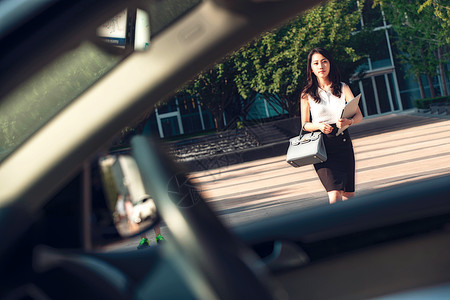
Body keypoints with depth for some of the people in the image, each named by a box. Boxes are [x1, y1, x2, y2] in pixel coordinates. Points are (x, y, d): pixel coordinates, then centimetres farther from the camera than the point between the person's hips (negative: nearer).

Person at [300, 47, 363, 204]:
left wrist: (349, 121, -24)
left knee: (349, 194, 10)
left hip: (343, 142, 3)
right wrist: (318, 126, -17)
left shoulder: (343, 88, 6)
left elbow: (359, 115, -1)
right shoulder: (307, 94, 1)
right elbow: (305, 125, 5)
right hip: (321, 145, -3)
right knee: (335, 195, -19)